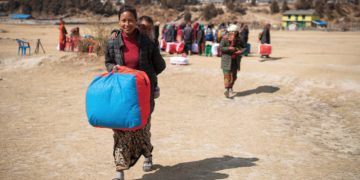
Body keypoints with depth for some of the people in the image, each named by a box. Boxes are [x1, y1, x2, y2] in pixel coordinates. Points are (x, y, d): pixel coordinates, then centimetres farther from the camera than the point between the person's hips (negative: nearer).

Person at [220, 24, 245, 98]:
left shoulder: (238, 39, 5)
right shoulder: (225, 38, -8)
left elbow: (243, 47, 14)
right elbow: (221, 48, -14)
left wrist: (241, 51, -8)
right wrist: (229, 49, -24)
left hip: (235, 60, 5)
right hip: (227, 59, -5)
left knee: (234, 76, 12)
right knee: (227, 75, -13)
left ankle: (230, 88, 33)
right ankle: (226, 90, -18)